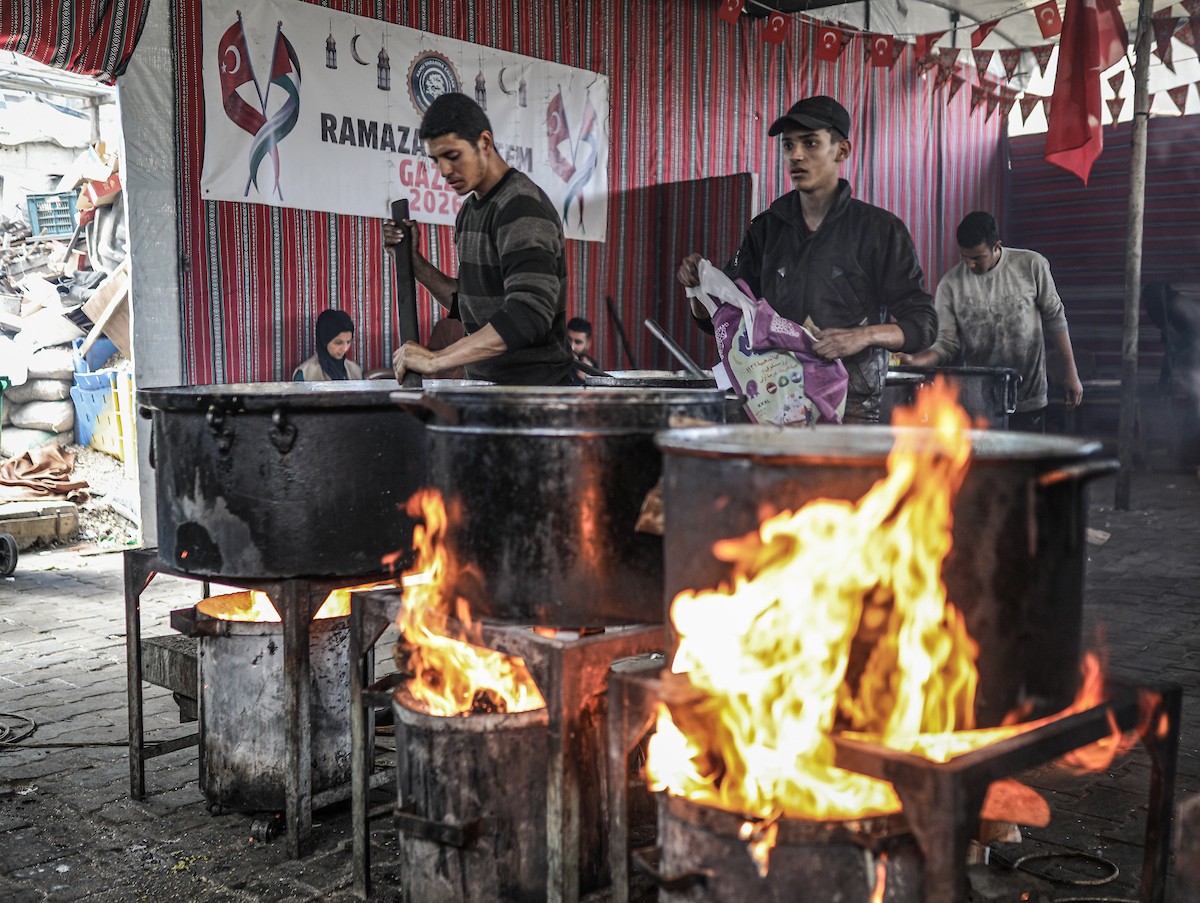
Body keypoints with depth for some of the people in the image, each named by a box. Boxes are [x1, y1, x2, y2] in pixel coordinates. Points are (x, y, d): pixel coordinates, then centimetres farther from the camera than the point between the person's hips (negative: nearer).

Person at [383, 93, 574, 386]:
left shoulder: (522, 207, -16)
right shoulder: (470, 210, 11)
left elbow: (530, 314, -29)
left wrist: (435, 359, -33)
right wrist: (411, 258, 4)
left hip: (534, 385, -8)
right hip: (484, 382, 8)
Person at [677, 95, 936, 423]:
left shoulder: (880, 229, 2)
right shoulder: (766, 229, 14)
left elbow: (923, 323, 0)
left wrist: (865, 335, -18)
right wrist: (698, 283, -3)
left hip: (849, 405, -3)